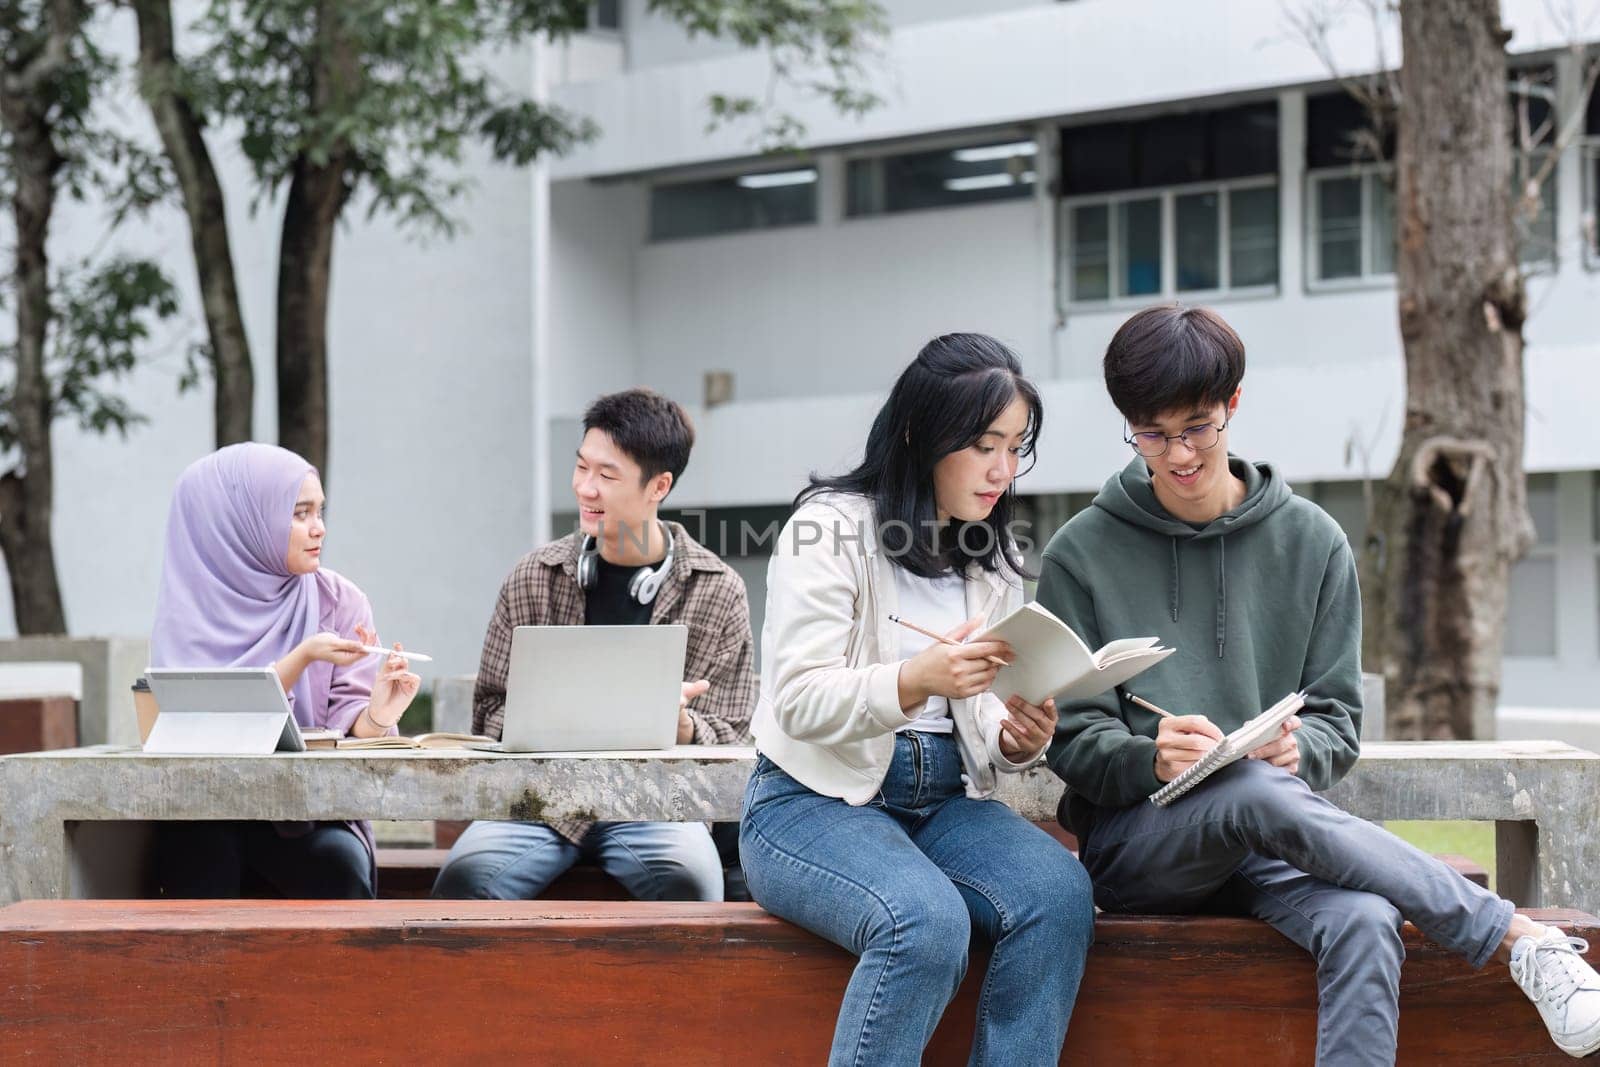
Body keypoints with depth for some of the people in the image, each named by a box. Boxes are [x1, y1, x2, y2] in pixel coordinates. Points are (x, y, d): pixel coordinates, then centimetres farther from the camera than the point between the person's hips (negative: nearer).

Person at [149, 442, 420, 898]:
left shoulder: (340, 601, 3)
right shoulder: (190, 608, -1)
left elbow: (347, 723, -2)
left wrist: (375, 717, -26)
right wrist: (304, 657, -21)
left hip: (312, 813, 1)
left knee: (339, 863, -30)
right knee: (200, 855, -32)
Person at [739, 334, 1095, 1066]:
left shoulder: (993, 559, 13)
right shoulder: (831, 526, -6)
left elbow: (978, 723, 13)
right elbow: (800, 701, -14)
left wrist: (1014, 740, -11)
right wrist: (915, 681, -32)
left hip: (944, 800, 6)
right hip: (816, 801, -5)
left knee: (1060, 894, -25)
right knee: (927, 920, -35)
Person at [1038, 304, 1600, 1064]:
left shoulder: (1311, 542, 9)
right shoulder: (1081, 556, 4)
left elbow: (1339, 723, 9)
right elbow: (1072, 742, 0)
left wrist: (1300, 748, -16)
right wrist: (1151, 758, -22)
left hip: (1265, 847, 2)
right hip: (1133, 840, -2)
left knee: (1364, 923, -35)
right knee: (1260, 794, -37)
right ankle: (1518, 939, -31)